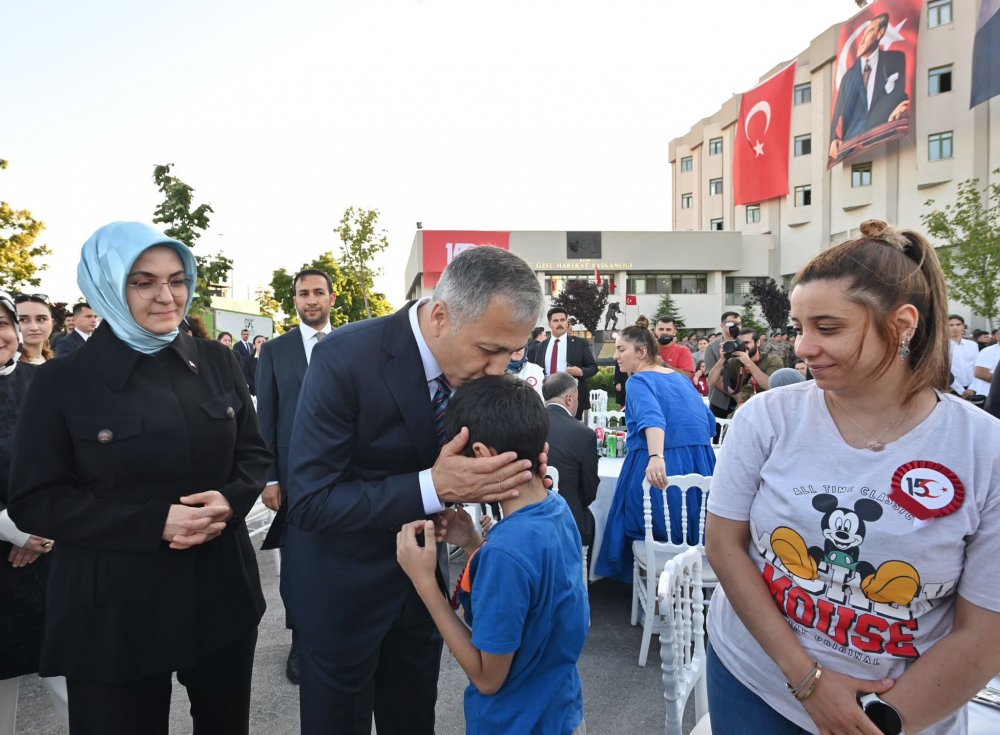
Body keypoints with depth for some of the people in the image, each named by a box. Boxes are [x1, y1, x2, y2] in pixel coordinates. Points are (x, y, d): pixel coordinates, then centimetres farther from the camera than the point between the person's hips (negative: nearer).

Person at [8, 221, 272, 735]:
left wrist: (230, 499, -15)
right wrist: (154, 522, -20)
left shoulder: (218, 363, 2)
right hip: (115, 614, -3)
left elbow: (255, 454, 8)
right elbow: (34, 501, -8)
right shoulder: (63, 382, -7)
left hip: (221, 594, 4)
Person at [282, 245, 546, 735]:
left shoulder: (474, 363, -10)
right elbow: (311, 503, -26)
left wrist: (516, 463, -20)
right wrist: (434, 488, -36)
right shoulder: (346, 358, -27)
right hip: (342, 585, -5)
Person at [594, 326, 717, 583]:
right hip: (701, 466, 7)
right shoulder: (681, 378, 16)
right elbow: (709, 422, 20)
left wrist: (656, 457, -43)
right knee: (687, 521, 26)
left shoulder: (638, 381, -7)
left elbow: (652, 417, -27)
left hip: (660, 471, -7)